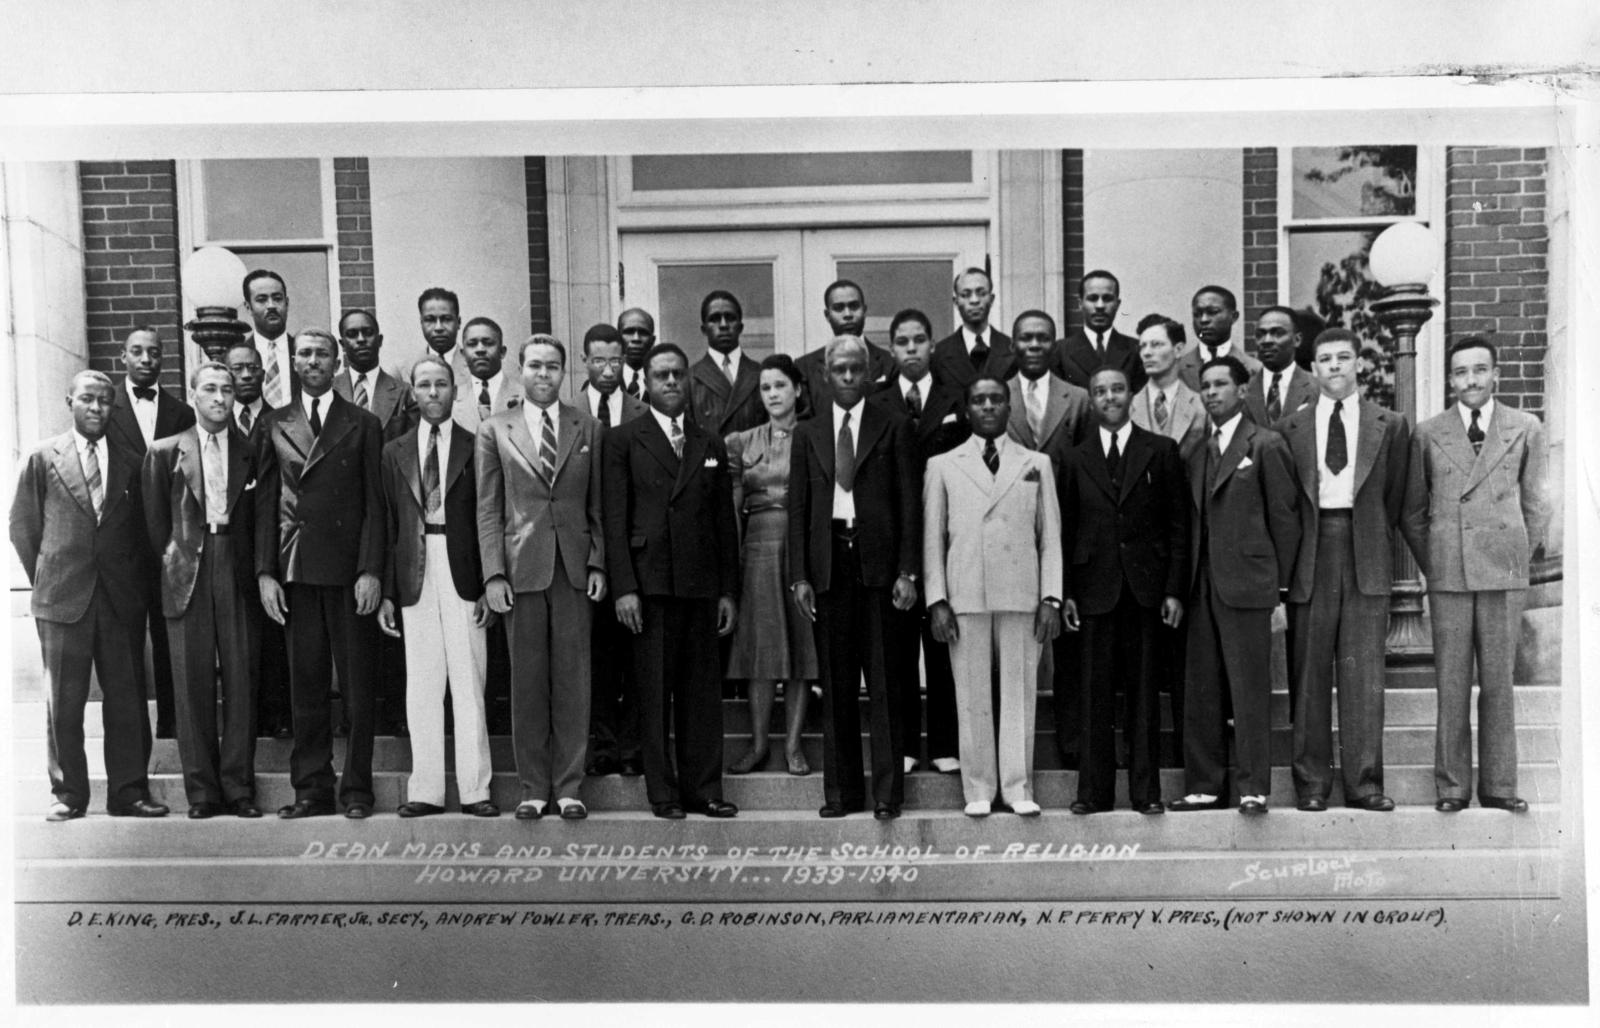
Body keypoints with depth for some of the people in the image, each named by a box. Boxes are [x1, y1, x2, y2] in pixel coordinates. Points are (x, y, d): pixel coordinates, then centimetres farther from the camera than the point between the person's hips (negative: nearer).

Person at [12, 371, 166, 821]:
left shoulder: (130, 463, 9)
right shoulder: (43, 459, 5)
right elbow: (23, 526, 8)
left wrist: (132, 579, 6)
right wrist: (45, 579, 4)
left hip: (120, 598, 2)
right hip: (62, 598, -1)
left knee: (126, 697, 2)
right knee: (63, 702, 3)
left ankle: (128, 792, 9)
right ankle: (68, 793, 13)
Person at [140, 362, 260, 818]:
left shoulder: (250, 451, 9)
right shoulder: (165, 452, 8)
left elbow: (256, 518, 9)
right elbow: (155, 520, 11)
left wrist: (254, 567, 2)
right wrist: (173, 560, 8)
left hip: (237, 574, 0)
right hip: (187, 576, 0)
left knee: (241, 679, -1)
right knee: (193, 682, 1)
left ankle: (239, 787, 6)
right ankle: (201, 790, 8)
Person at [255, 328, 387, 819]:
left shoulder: (363, 424, 7)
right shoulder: (274, 425, 13)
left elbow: (374, 503, 1)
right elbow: (265, 503, 10)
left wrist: (371, 570, -8)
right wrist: (265, 571, 1)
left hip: (350, 569, -2)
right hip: (294, 570, 2)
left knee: (357, 684, 1)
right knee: (305, 686, 5)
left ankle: (357, 788, 9)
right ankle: (312, 789, 12)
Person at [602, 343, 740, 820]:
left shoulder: (710, 445, 15)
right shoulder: (623, 440, 5)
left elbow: (725, 523, 14)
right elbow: (615, 519, -1)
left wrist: (729, 591, 8)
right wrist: (623, 587, -10)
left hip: (701, 584, 3)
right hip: (650, 582, -3)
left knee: (702, 691, 5)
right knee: (654, 692, 1)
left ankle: (703, 789, 13)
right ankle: (663, 793, 9)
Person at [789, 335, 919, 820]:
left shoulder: (894, 428, 6)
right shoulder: (808, 434, 13)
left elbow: (910, 503, 2)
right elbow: (798, 507, 10)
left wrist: (907, 571, -6)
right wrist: (799, 576, 1)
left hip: (878, 563, -2)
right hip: (828, 565, 2)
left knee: (883, 683, -1)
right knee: (836, 684, 6)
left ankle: (887, 792, 6)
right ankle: (841, 791, 13)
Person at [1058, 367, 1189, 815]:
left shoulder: (1162, 451, 6)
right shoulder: (1076, 459, 9)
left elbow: (1178, 523, 4)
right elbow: (1067, 529, 8)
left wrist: (1174, 590, -3)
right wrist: (1066, 592, 0)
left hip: (1145, 586, -1)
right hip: (1096, 587, 1)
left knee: (1144, 690, 3)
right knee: (1095, 691, 2)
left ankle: (1146, 790, 11)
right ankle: (1094, 790, 10)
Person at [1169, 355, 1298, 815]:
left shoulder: (1266, 445, -1)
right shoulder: (1198, 453, 16)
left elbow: (1284, 518, -3)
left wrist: (1279, 586, -6)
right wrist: (1186, 584, 8)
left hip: (1246, 585, -6)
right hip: (1203, 587, 6)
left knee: (1250, 690, -2)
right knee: (1202, 691, 7)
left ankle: (1253, 787, 5)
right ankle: (1205, 785, 15)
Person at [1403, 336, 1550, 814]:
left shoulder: (1526, 429, 7)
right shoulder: (1428, 434, 6)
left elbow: (1536, 504, 12)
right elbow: (1412, 510, 11)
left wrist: (1517, 557, 8)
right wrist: (1433, 564, 7)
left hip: (1503, 574, 0)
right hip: (1448, 576, 0)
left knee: (1498, 683, 4)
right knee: (1451, 685, 2)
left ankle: (1498, 786, 13)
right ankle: (1452, 787, 9)